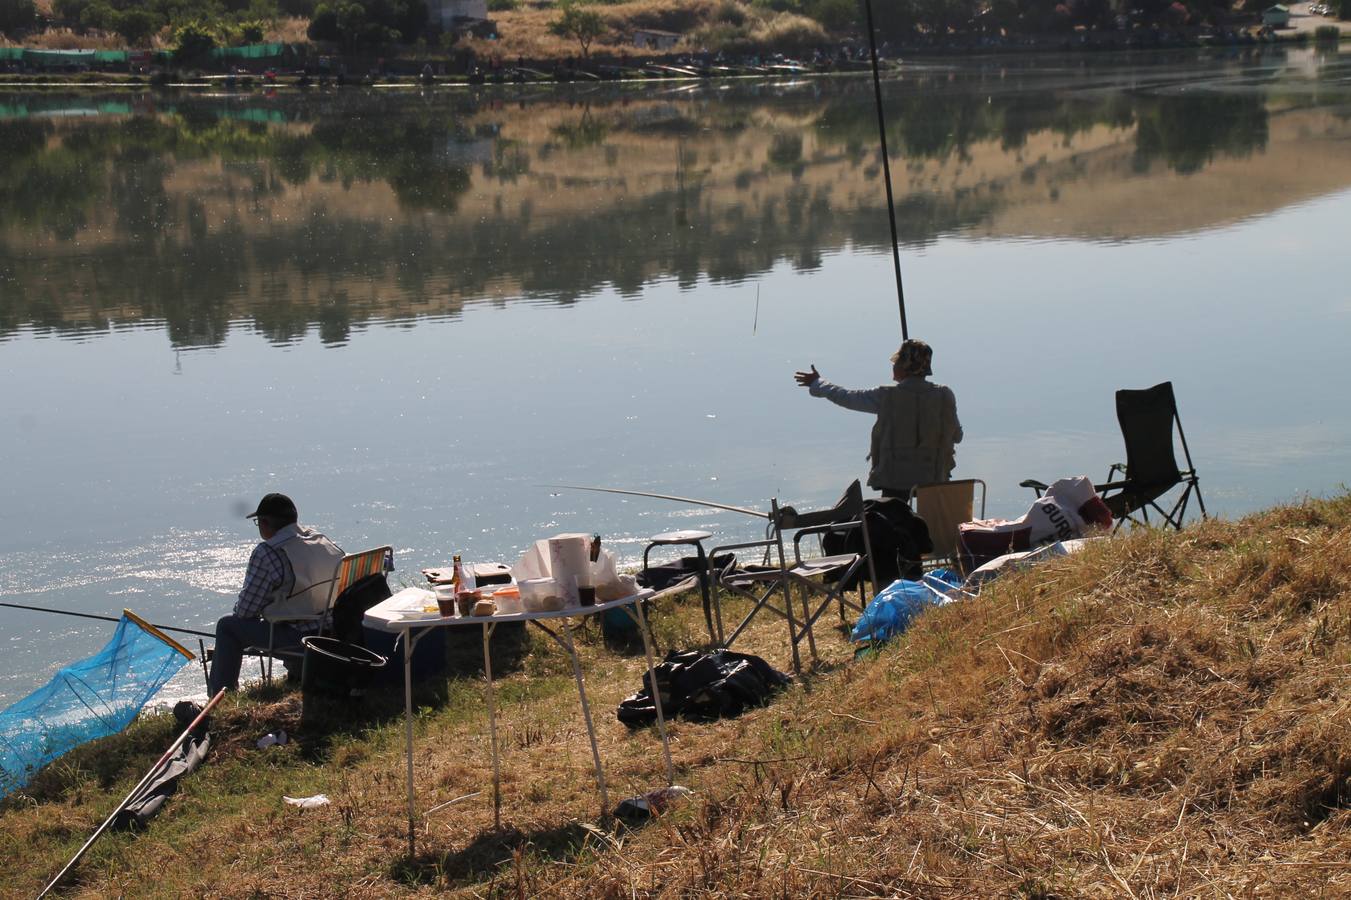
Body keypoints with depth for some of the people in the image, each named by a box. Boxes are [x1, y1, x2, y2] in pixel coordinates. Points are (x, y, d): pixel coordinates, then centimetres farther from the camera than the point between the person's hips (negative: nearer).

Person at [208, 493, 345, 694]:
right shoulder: (324, 542, 6)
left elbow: (245, 610, -11)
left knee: (227, 626, 11)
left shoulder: (267, 553, -16)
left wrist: (239, 610, 15)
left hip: (296, 636, -7)